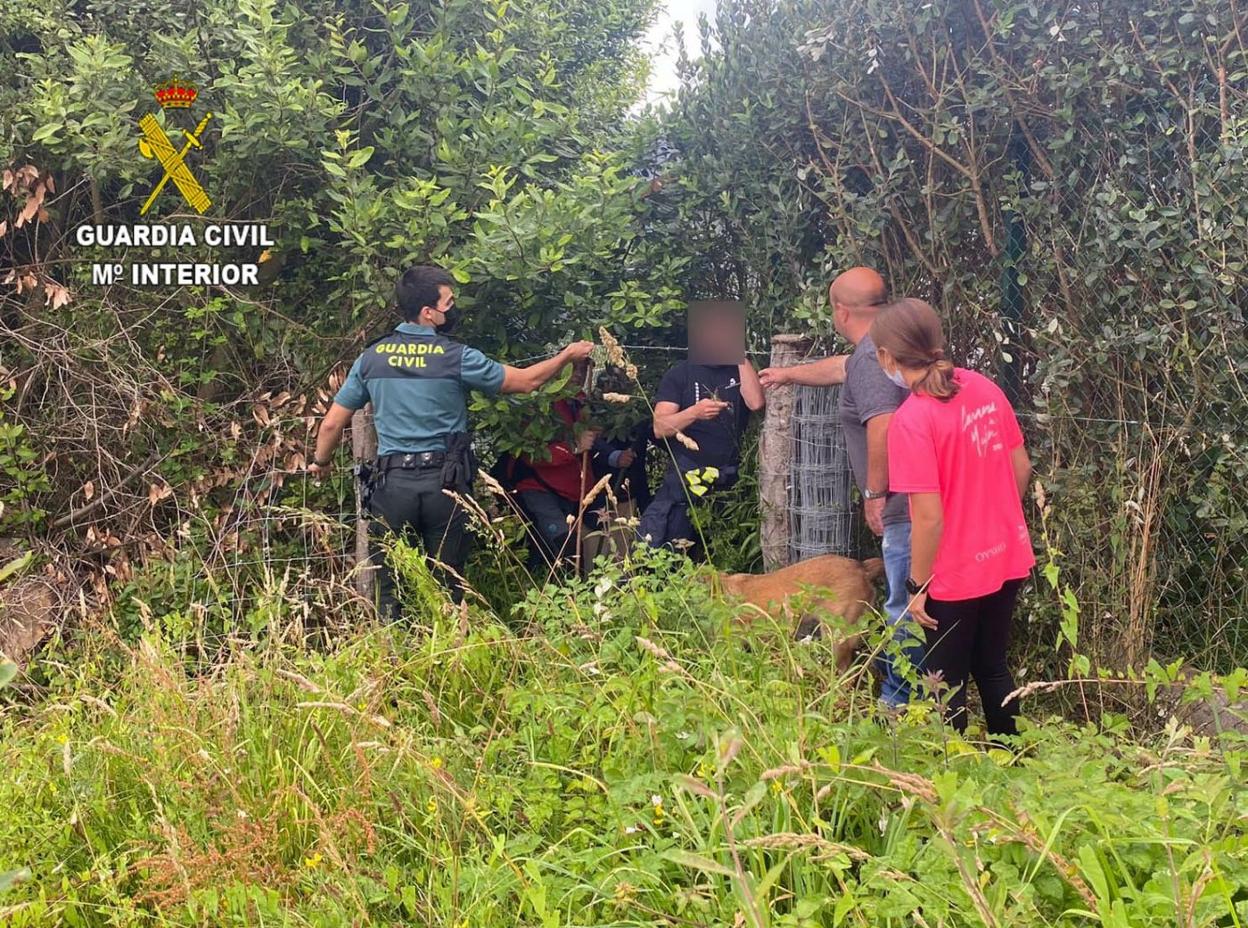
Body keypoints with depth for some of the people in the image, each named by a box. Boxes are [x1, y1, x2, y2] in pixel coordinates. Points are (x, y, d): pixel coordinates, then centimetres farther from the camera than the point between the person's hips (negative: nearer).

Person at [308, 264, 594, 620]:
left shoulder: (372, 357, 3)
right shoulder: (456, 357, -6)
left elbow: (332, 423, 8)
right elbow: (525, 381, 3)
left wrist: (321, 461, 28)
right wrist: (568, 355, 20)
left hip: (392, 482, 2)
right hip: (444, 483, -2)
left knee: (390, 589, 8)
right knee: (447, 588, 10)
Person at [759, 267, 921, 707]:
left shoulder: (870, 356, -16)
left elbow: (883, 427, -27)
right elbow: (838, 367, 37)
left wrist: (875, 492, -19)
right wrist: (788, 373, 51)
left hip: (904, 506, -10)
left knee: (906, 607, -2)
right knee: (905, 605, 16)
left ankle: (899, 700, 6)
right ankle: (897, 690, 25)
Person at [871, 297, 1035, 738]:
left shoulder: (911, 420, -23)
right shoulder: (983, 387, -3)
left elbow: (929, 517, -23)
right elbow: (1021, 467, 6)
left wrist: (918, 586, -11)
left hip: (956, 574, -7)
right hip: (1007, 558, 7)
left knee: (947, 683, 12)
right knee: (992, 667, 24)